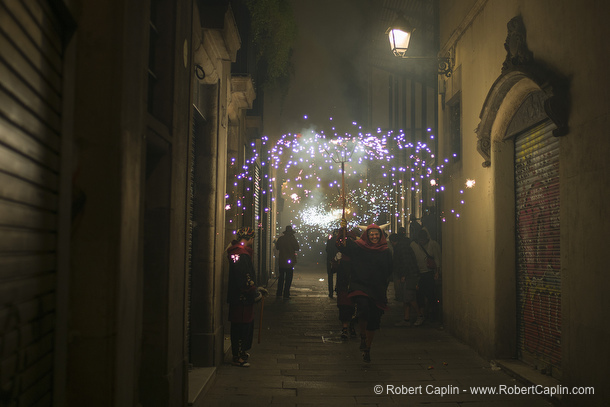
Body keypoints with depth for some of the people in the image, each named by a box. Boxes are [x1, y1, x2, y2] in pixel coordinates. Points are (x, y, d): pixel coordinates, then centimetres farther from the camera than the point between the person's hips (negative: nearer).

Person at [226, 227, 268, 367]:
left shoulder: (242, 253, 15)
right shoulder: (242, 255, -19)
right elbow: (245, 279, -23)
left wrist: (256, 288, 20)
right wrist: (255, 293, -14)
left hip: (243, 299, 11)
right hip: (241, 299, -11)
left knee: (247, 325, 19)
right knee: (241, 327, -4)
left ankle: (242, 352, 31)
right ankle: (238, 357, 3)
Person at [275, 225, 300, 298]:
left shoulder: (280, 238, 0)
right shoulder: (292, 239, -11)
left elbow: (277, 247, 11)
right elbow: (297, 248, -6)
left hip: (281, 261, 3)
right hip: (290, 261, -3)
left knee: (281, 277, 12)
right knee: (288, 278, 3)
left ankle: (279, 293, 13)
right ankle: (286, 294, 2)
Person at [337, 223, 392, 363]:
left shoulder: (385, 252, 8)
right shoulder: (358, 247, 1)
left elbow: (388, 272, 16)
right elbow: (341, 245, -7)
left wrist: (384, 288, 9)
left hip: (377, 290, 3)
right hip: (360, 287, -3)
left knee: (373, 322, 6)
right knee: (363, 307, -31)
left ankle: (367, 349, 25)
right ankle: (362, 334, -4)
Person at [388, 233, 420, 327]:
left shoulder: (402, 247, -13)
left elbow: (407, 262, -20)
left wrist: (403, 276, -17)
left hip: (409, 277, -10)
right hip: (406, 277, 10)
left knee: (410, 299, -8)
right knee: (406, 299, 8)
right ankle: (406, 319, 10)